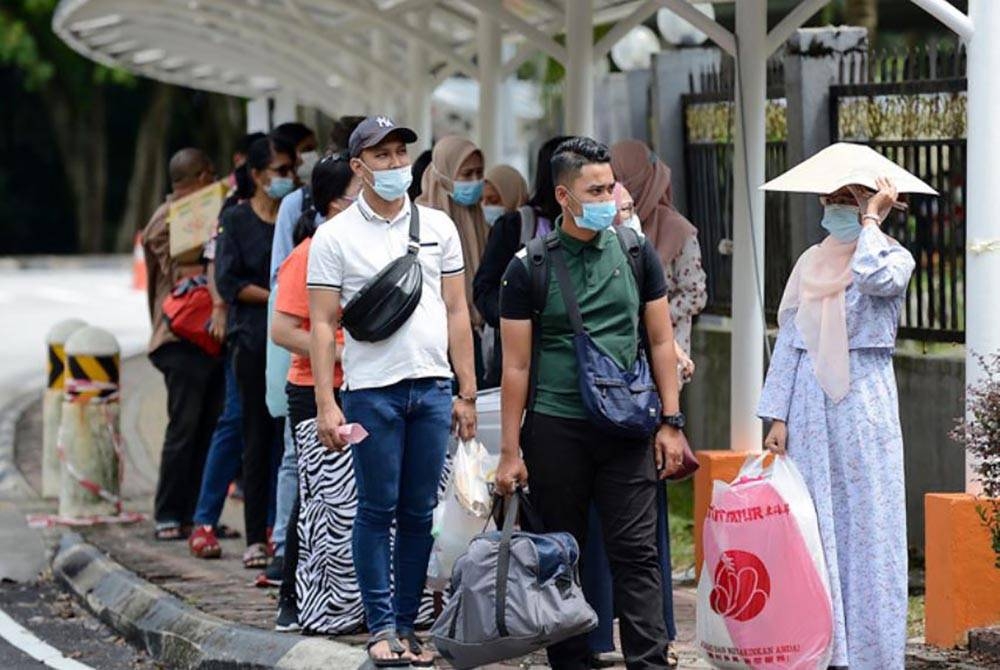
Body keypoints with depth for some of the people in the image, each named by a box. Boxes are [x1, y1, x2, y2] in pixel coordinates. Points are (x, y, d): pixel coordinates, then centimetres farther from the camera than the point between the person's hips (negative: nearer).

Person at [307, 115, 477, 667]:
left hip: (432, 388, 3)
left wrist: (467, 393, 8)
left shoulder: (437, 226, 10)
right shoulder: (335, 237, 0)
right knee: (377, 511, 0)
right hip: (371, 389, -3)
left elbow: (456, 311, 12)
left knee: (420, 513, 6)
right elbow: (322, 325, -2)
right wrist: (326, 405, -9)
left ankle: (407, 625, 13)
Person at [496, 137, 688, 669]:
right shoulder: (529, 266, 0)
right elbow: (516, 365, 1)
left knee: (636, 554, -4)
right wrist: (510, 451, -2)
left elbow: (661, 342, 11)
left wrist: (671, 423, 4)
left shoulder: (635, 253, 6)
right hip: (555, 430, -1)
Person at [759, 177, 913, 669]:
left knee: (867, 526, -5)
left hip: (863, 404, -4)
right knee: (813, 529, 2)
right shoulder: (810, 265, 15)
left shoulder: (893, 257, 2)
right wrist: (777, 416, 4)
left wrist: (870, 219, -8)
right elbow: (788, 342, 12)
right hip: (811, 403, 4)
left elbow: (875, 278, -23)